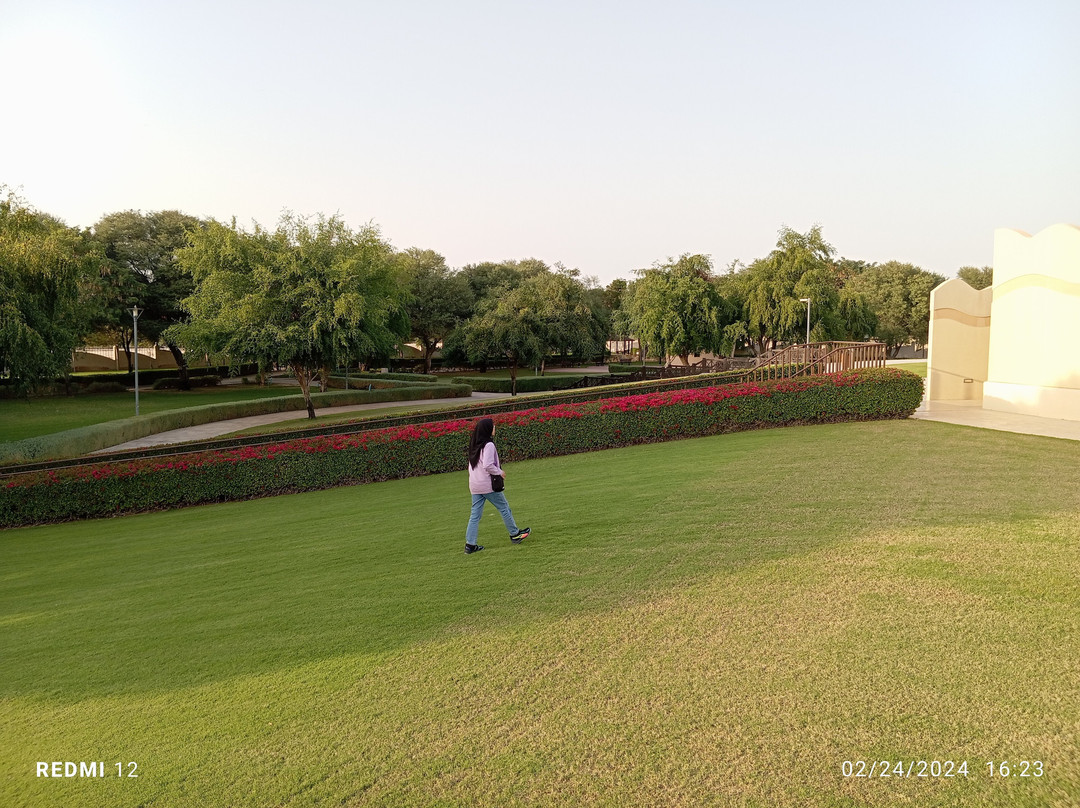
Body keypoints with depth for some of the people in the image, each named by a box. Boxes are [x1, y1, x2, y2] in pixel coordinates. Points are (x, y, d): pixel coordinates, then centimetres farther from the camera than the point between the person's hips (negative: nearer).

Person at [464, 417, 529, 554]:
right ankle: (515, 534, 22)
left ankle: (470, 544, 4)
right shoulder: (488, 445, -15)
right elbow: (488, 465, -23)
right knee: (504, 508, 10)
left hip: (474, 485, 7)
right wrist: (500, 472, -9)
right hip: (488, 485, -7)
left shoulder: (474, 446, 10)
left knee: (475, 515, 7)